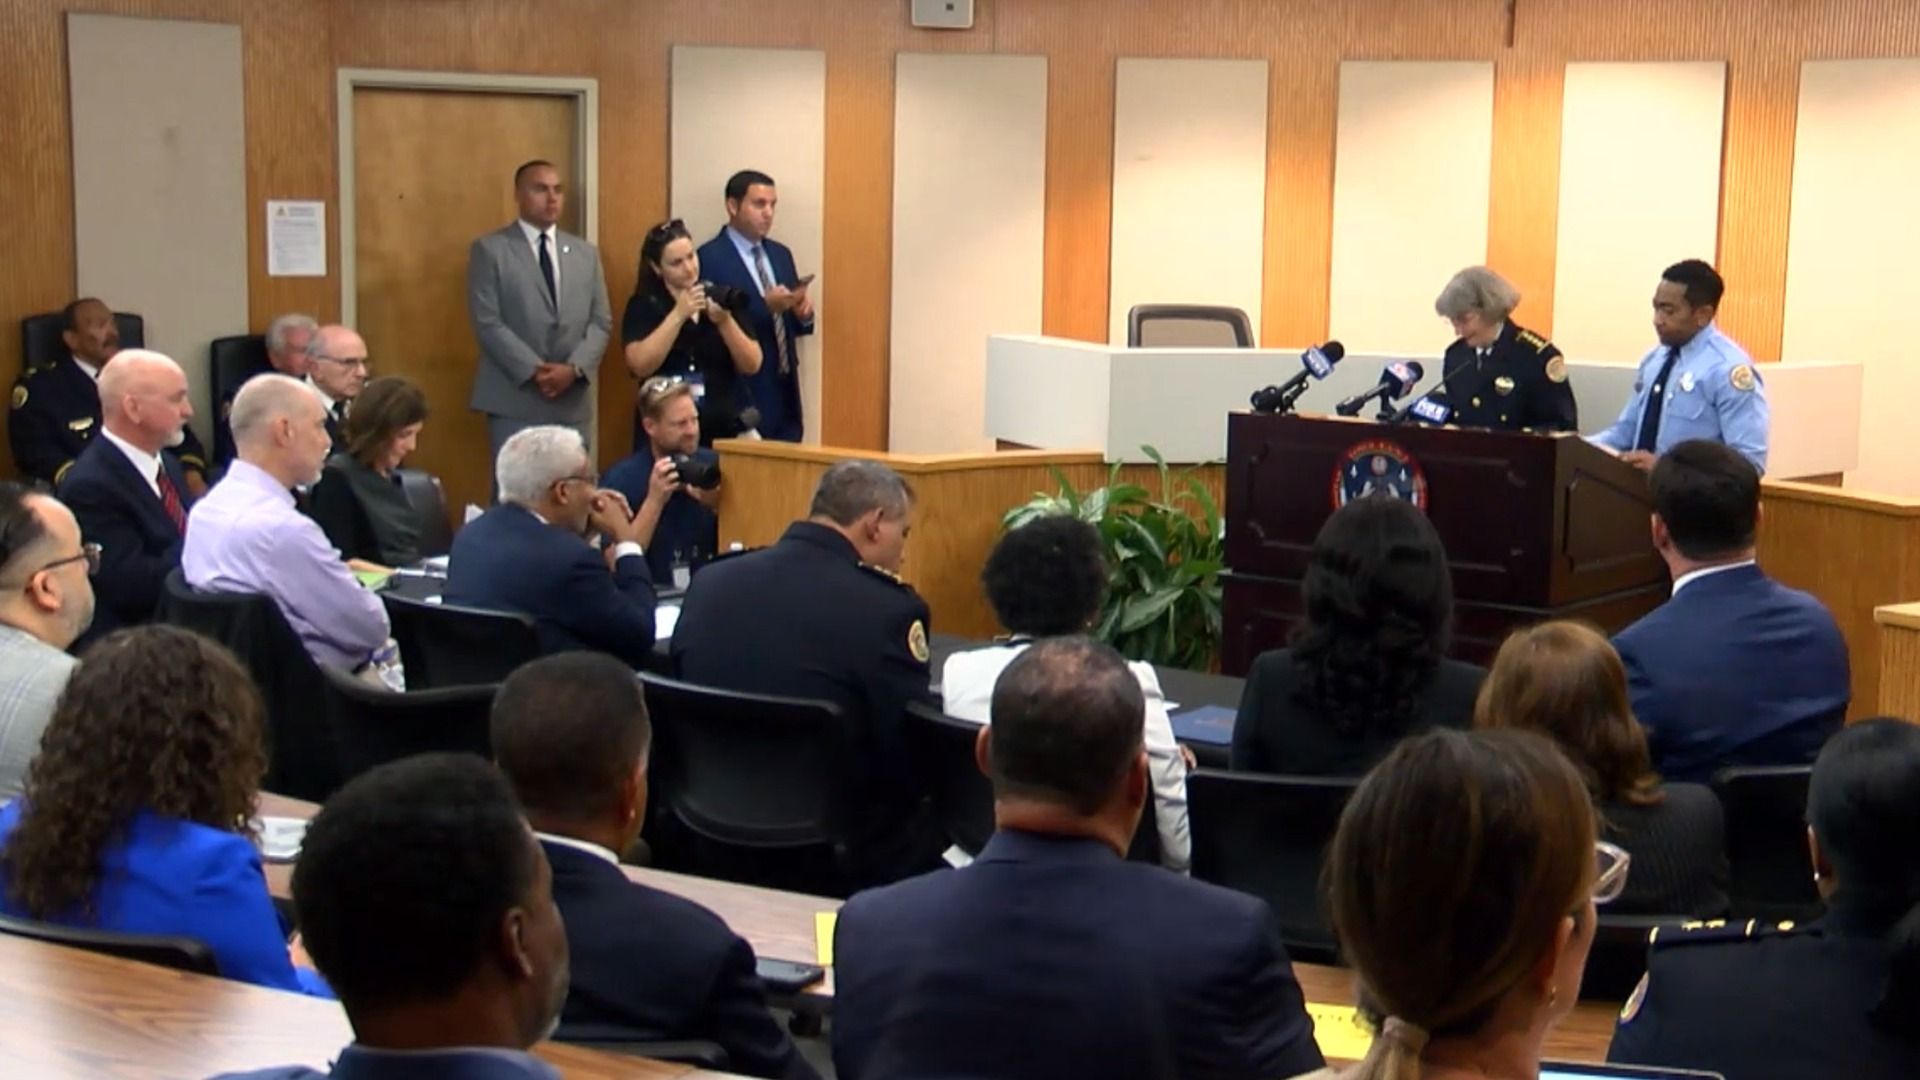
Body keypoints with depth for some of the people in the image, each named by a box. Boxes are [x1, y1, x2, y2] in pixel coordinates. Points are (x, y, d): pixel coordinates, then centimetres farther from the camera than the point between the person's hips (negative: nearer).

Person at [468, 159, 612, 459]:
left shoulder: (585, 253, 15)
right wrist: (534, 370, -16)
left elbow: (601, 321, 9)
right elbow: (487, 322, -8)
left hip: (573, 401, 4)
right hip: (514, 401, -4)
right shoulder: (490, 249, 1)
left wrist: (575, 368, -9)